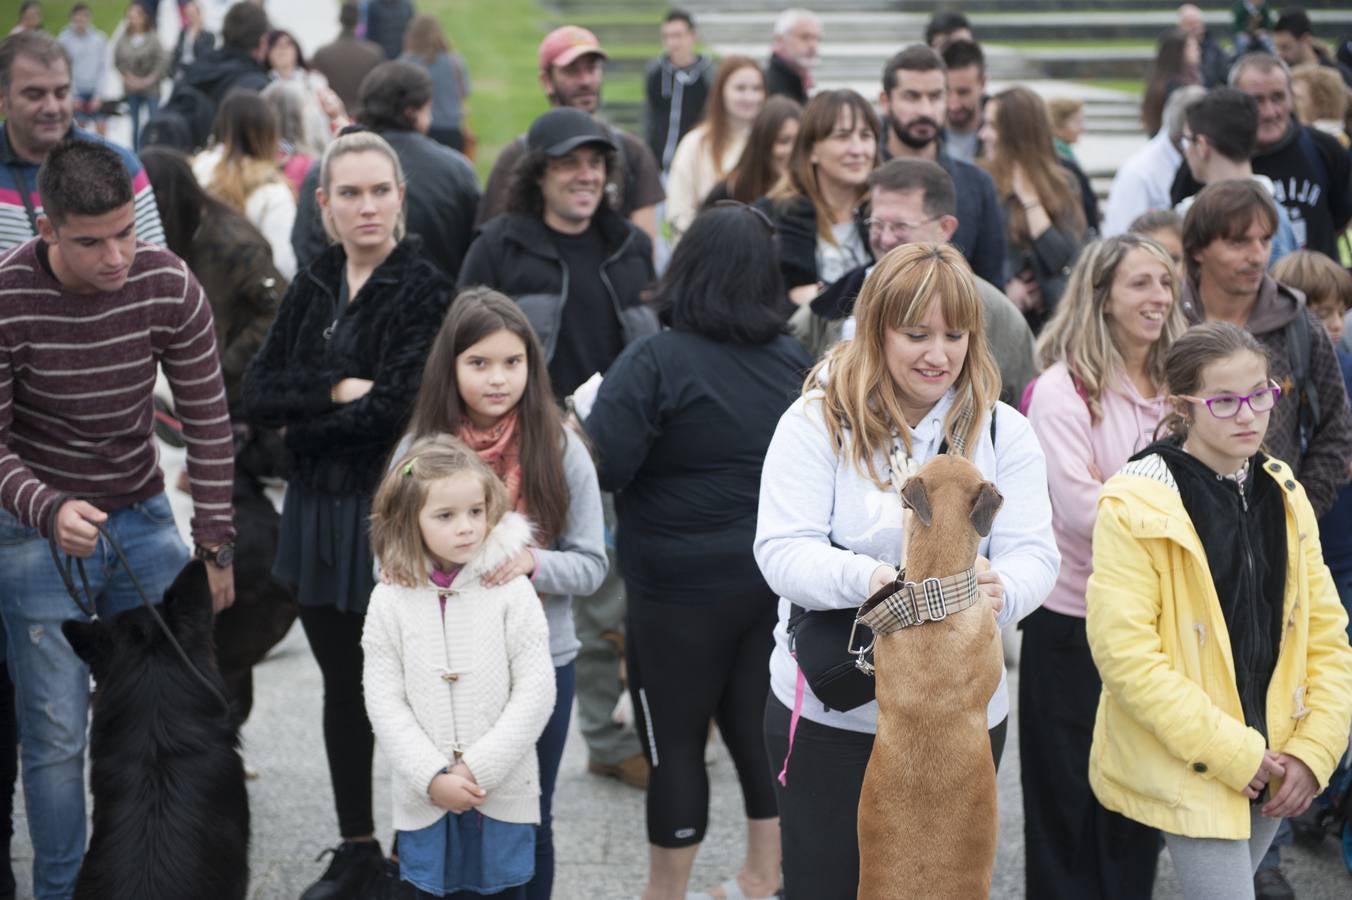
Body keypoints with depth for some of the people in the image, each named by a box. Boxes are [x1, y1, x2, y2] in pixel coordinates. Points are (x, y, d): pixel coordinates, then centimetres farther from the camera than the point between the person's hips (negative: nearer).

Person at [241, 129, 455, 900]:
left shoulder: (425, 290, -9)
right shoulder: (314, 287, 9)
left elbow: (397, 407, -18)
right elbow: (258, 395, 1)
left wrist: (305, 419, -8)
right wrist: (336, 391, -14)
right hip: (318, 509, 6)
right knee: (342, 685, 14)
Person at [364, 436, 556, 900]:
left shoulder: (511, 591, -6)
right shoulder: (390, 601, -3)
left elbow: (535, 692, -9)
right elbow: (384, 703, -5)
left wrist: (478, 770, -14)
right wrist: (433, 777, -14)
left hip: (503, 796, -1)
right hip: (424, 800, 1)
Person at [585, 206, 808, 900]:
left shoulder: (656, 362, -16)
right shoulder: (794, 361, 3)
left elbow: (600, 465, -20)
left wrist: (589, 410, -2)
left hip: (683, 589, -5)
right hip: (776, 581, 6)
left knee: (675, 741, 5)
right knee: (760, 732, 15)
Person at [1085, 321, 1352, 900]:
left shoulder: (1283, 495, 6)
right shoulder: (1135, 505, -15)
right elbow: (1124, 652, -19)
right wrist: (1229, 753, -18)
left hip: (1269, 762, 6)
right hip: (1190, 766, -6)